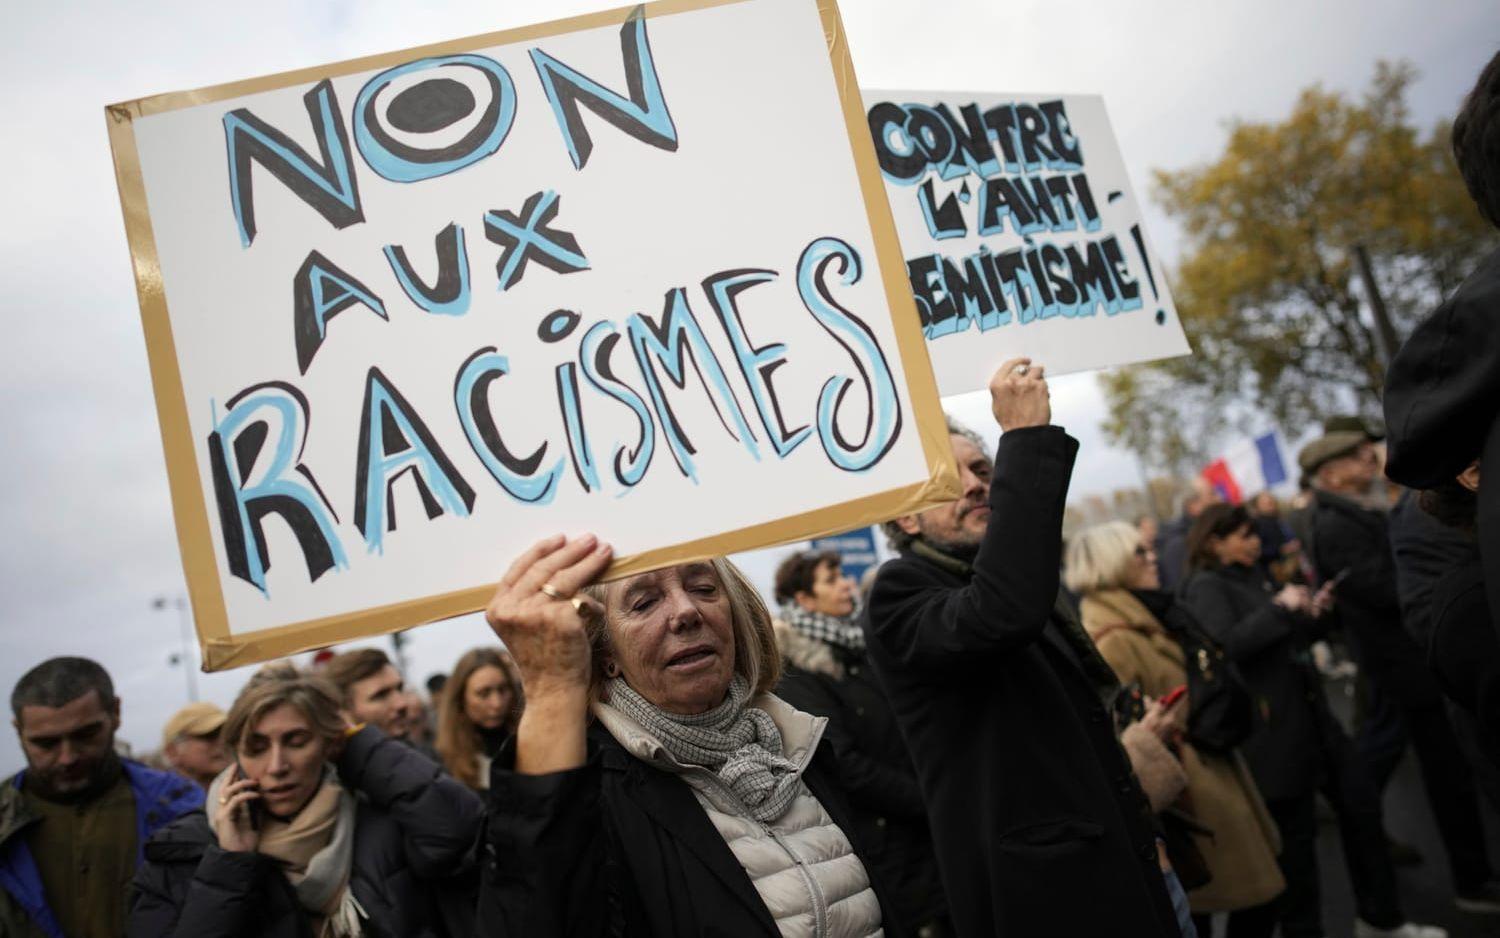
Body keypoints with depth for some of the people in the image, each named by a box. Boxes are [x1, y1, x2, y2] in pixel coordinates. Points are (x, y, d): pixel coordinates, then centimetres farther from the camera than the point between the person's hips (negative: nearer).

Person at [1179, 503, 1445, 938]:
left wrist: (1310, 615, 5)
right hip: (1272, 728, -9)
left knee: (1361, 803, 14)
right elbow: (1225, 646, -28)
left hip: (1309, 713, 9)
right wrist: (1280, 607, -22)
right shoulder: (1206, 587, -12)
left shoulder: (1250, 577, 13)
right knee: (1296, 834, 3)